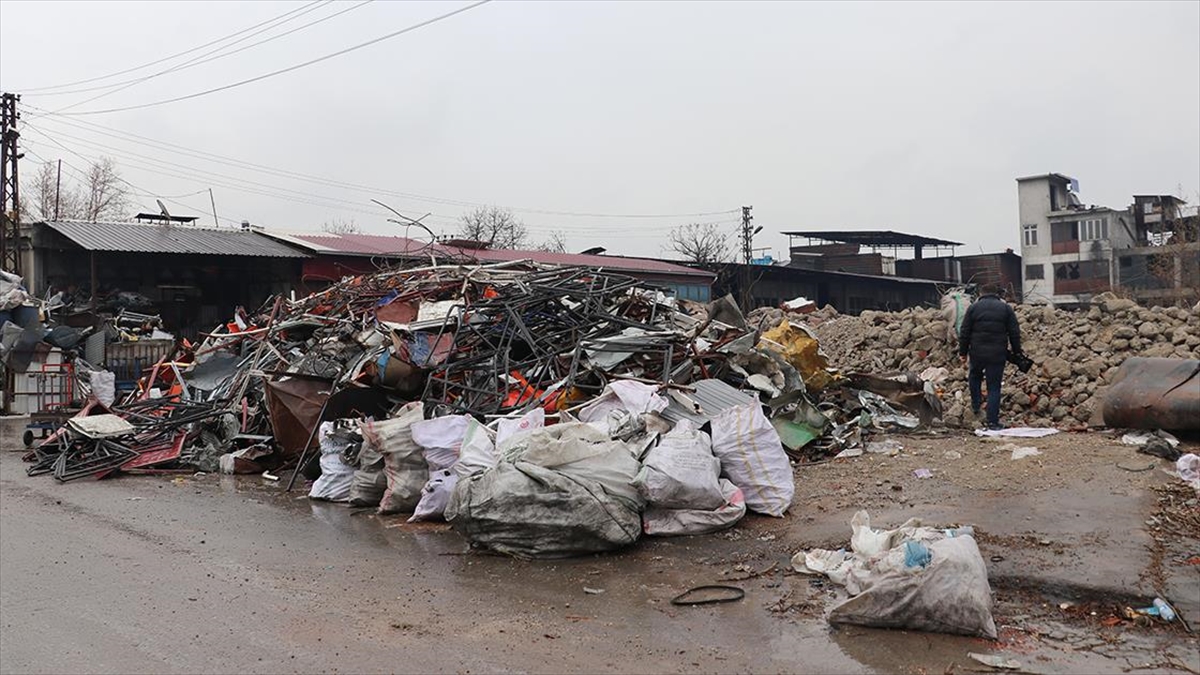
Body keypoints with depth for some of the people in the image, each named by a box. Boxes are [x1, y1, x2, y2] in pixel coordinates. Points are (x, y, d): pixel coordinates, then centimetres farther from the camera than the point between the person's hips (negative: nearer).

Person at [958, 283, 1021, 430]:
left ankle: (975, 407, 28)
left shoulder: (973, 307, 4)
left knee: (975, 376, 28)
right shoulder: (1005, 308, 5)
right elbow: (1014, 333, 4)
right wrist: (1016, 352, 12)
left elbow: (964, 333, 3)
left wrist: (963, 352, 10)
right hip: (997, 354, 0)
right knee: (994, 387, 3)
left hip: (977, 352, 0)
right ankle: (993, 422, 3)